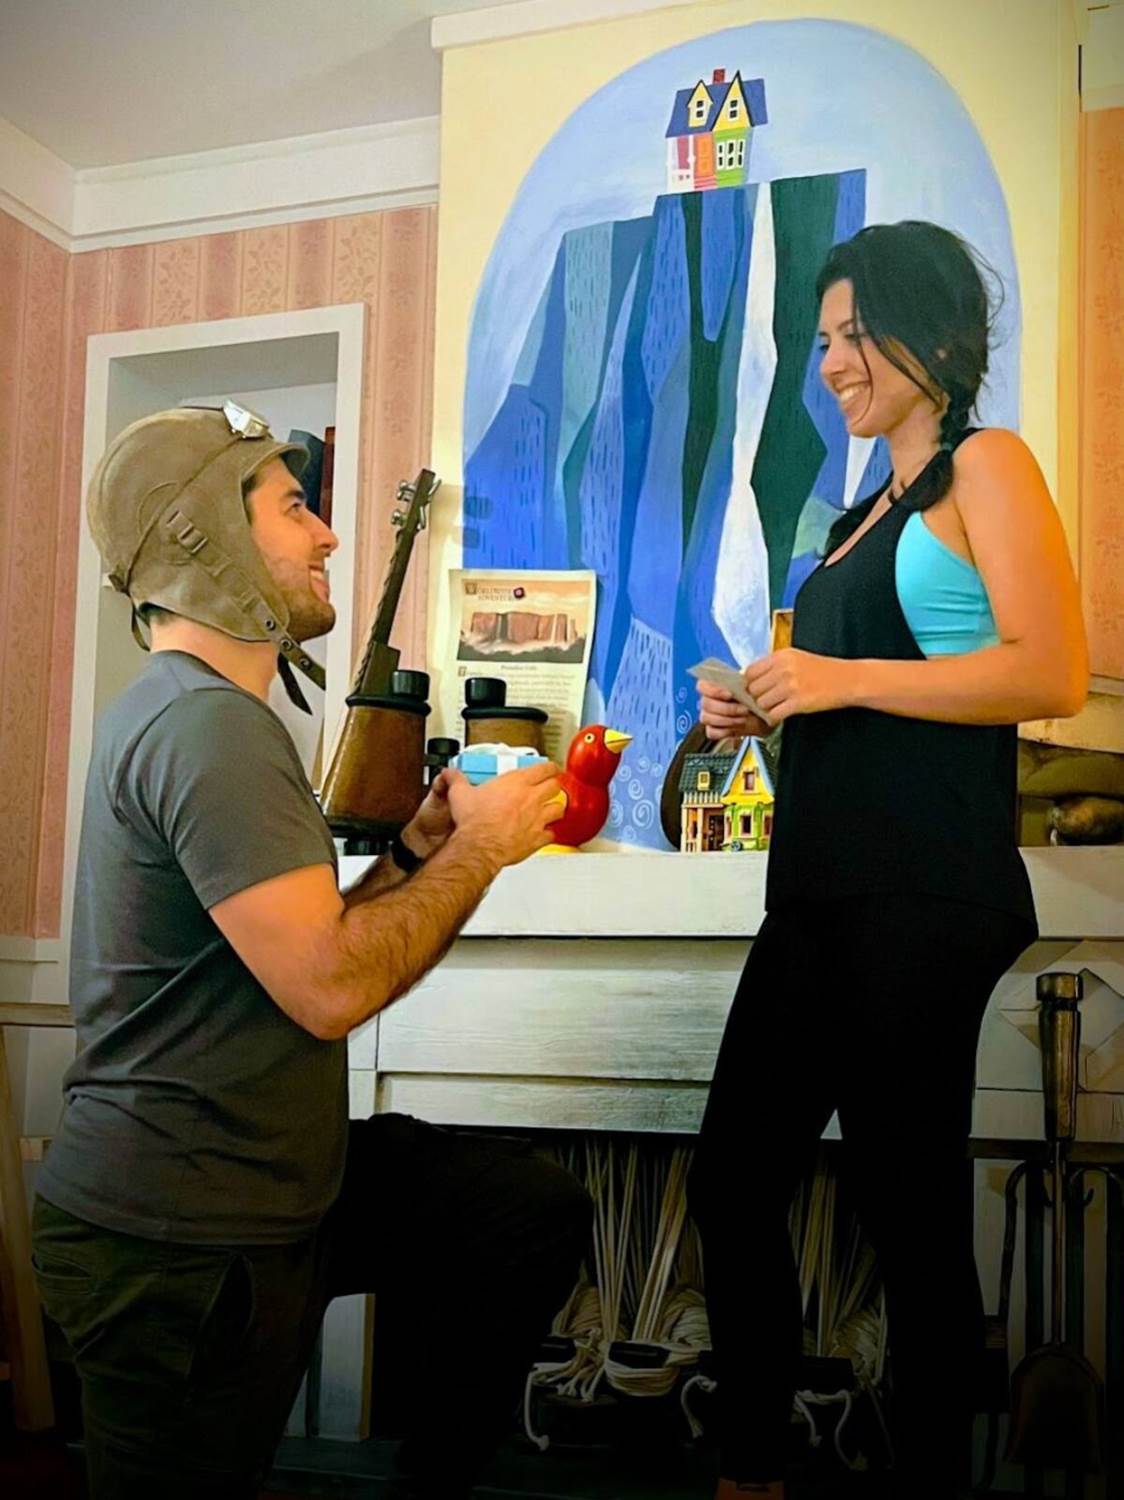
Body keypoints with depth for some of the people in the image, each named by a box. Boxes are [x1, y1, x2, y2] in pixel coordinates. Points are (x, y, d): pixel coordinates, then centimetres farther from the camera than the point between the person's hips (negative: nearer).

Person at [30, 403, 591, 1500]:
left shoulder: (195, 711, 14)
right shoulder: (209, 726, -22)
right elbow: (329, 987, -27)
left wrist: (416, 847, 2)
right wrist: (479, 849, -14)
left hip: (272, 1180, 10)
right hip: (185, 1242, -10)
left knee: (537, 1217, 11)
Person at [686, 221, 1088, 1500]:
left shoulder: (986, 467, -3)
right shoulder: (868, 511, 21)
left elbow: (1051, 675, -15)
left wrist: (843, 678, -16)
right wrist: (768, 707, 12)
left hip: (922, 903, -9)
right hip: (821, 899, 9)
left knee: (909, 1207, 1)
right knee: (735, 1179, 10)